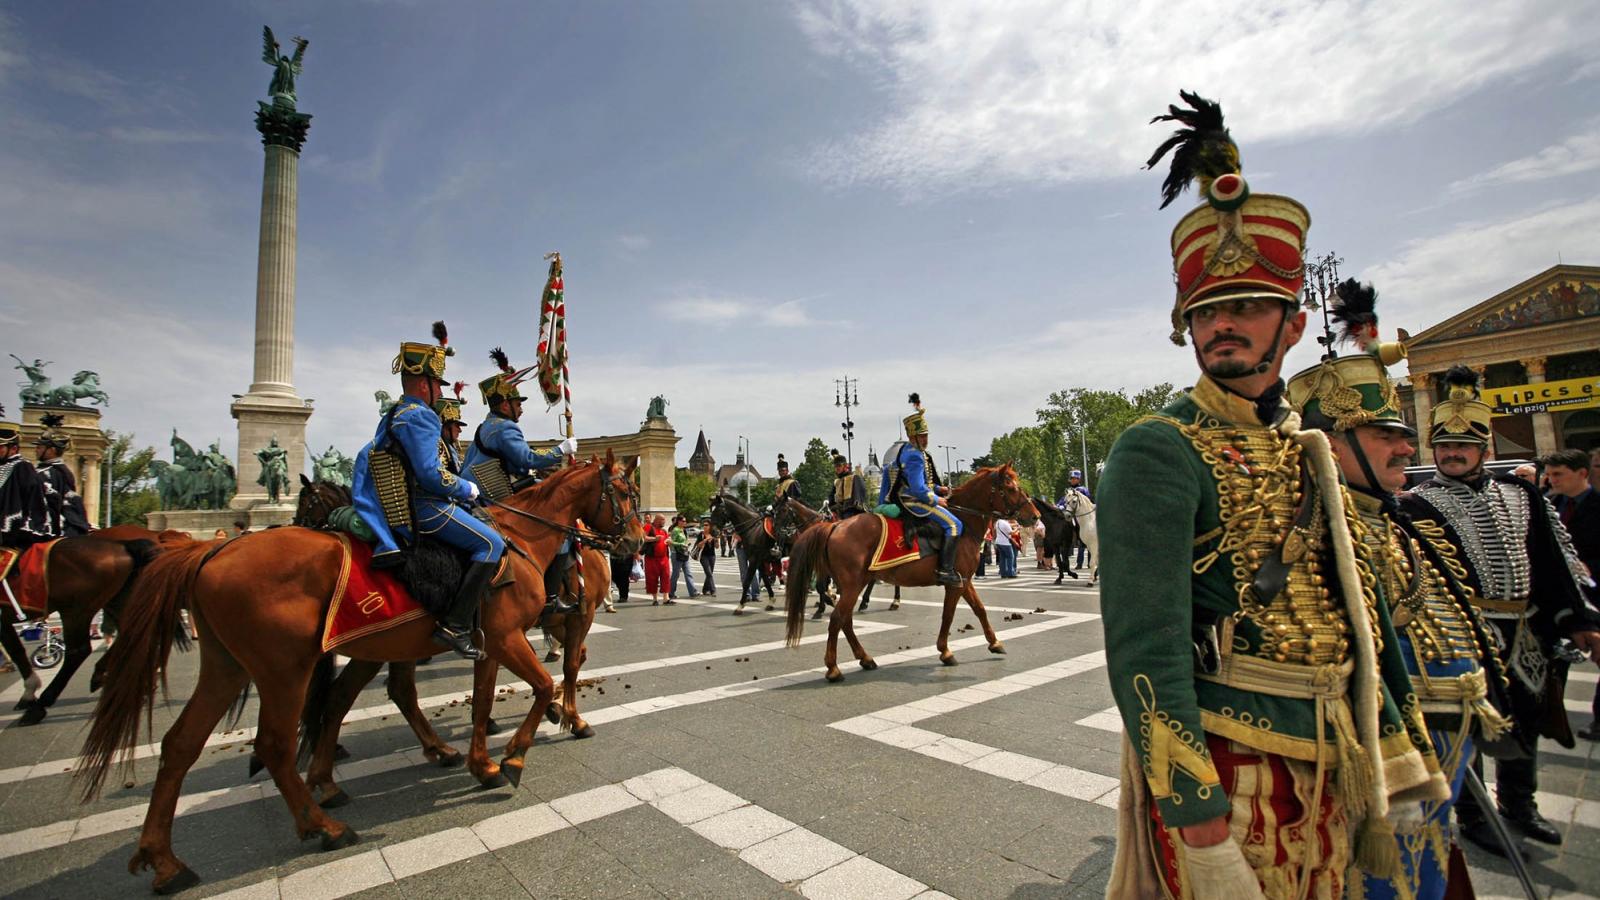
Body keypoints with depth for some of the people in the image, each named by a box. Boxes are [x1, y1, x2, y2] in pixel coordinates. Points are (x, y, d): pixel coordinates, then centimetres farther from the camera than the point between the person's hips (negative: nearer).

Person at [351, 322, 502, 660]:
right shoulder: (420, 416, -16)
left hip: (402, 513, 11)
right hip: (428, 511, -11)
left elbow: (364, 458, 26)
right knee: (492, 543, -13)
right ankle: (455, 624, -18)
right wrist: (469, 490, -9)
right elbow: (432, 475, -23)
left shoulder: (390, 418, 17)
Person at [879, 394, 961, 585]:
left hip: (907, 500, 11)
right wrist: (936, 499, -13)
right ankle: (945, 570, -21)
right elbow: (918, 489, -27)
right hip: (914, 502, -11)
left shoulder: (907, 450, 14)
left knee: (949, 520, 29)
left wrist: (938, 489, 14)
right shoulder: (914, 456, -20)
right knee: (953, 524, -17)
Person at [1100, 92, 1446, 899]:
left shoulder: (1308, 453, 8)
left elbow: (1350, 622, 15)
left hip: (1326, 770, 7)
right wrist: (1202, 833, -23)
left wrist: (1390, 777, 15)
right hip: (1220, 768, -7)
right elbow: (1145, 646, -23)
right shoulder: (1157, 454, -18)